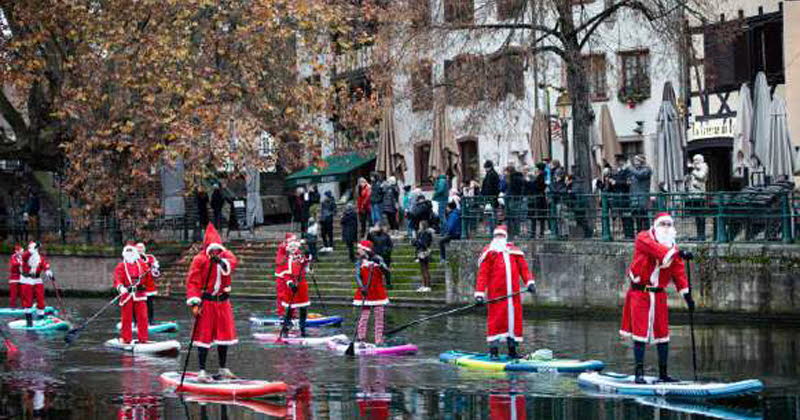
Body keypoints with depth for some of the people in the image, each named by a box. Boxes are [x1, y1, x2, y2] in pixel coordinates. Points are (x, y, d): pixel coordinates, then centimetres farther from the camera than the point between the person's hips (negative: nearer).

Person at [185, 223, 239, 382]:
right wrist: (194, 303, -21)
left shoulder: (225, 255, 5)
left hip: (222, 300, 5)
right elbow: (192, 281, -12)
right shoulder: (199, 259, -8)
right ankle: (202, 371, -1)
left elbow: (232, 263, -17)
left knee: (224, 333, 12)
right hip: (206, 301, -5)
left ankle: (223, 369, 25)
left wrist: (220, 260, -36)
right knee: (204, 336, -4)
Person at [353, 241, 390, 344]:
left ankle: (379, 340, 10)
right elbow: (358, 276, -10)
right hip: (365, 293, -1)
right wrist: (362, 287, -26)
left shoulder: (378, 259, 0)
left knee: (379, 316, 4)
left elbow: (387, 271, -10)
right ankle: (361, 338, -2)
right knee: (364, 316, -5)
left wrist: (379, 263, -26)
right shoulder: (360, 262, 1)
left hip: (378, 292, 1)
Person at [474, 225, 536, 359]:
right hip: (496, 293, -4)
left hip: (513, 293, 4)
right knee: (496, 318, -7)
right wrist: (480, 293, -5)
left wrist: (530, 282, -4)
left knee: (515, 318, 6)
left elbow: (523, 268, 13)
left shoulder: (515, 251, 18)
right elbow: (483, 273, 2)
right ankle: (493, 350, -2)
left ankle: (512, 350, 15)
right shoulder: (489, 251, 8)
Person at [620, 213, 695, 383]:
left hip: (659, 295, 5)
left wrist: (686, 294, -10)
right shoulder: (644, 238, -6)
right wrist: (677, 253, -39)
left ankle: (663, 374, 12)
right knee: (640, 333, -7)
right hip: (639, 292, -5)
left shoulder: (673, 248, 10)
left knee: (662, 334, 4)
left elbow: (679, 273, 3)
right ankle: (639, 373, -4)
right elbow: (656, 249, -26)